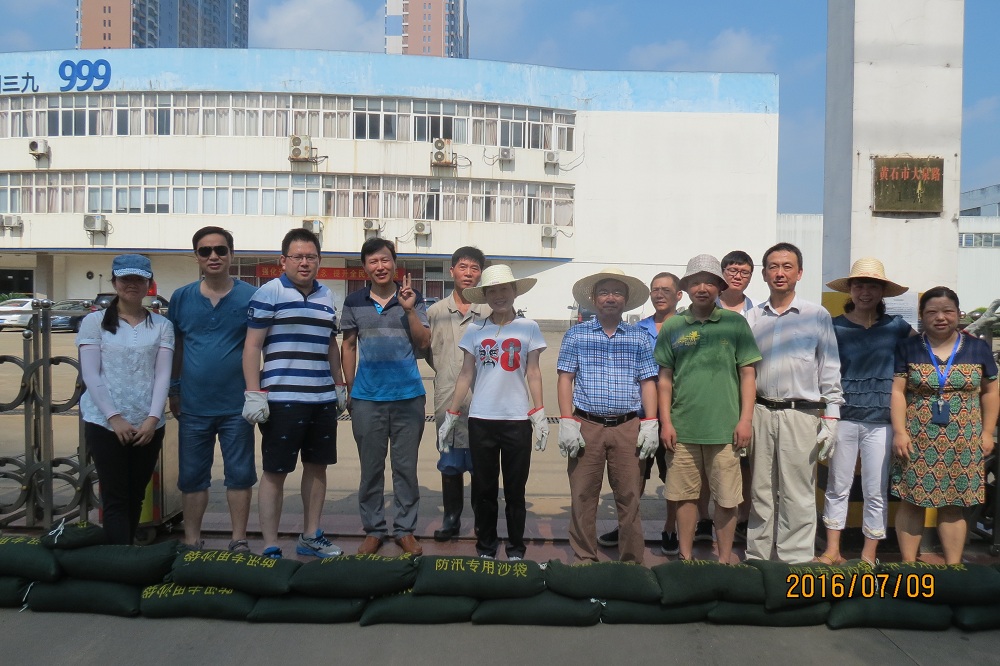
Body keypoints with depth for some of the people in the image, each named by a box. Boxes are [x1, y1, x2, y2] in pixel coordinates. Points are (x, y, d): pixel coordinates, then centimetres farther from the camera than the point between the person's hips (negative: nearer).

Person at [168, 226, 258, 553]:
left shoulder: (250, 296, -3)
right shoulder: (181, 297, 4)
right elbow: (175, 347, 11)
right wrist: (174, 391, 10)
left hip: (236, 405, -2)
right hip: (193, 406, 2)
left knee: (240, 474, 6)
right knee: (191, 476, 11)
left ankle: (239, 540, 19)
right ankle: (191, 541, 24)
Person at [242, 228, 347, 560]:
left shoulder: (326, 297, 14)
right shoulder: (269, 293, -5)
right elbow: (252, 346, -7)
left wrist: (339, 385, 21)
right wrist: (253, 394, -13)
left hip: (323, 399, 6)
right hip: (282, 399, -6)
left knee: (317, 467, 13)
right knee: (275, 472, 1)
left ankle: (310, 537, 27)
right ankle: (270, 548, 10)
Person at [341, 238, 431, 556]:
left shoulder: (412, 298, 2)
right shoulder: (354, 302, 6)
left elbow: (424, 343, -1)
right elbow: (349, 346, 12)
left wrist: (409, 310, -13)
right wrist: (349, 389, 8)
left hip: (408, 396, -1)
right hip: (366, 398, 1)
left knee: (406, 466, 6)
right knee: (371, 467, 9)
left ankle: (405, 529, 17)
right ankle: (373, 529, 20)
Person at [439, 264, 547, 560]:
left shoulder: (528, 328, 3)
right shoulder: (475, 331, 5)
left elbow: (533, 373, 3)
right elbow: (466, 375, 8)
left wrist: (539, 416, -3)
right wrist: (450, 416, 5)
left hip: (517, 420, -1)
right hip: (480, 420, 1)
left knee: (515, 490, 6)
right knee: (484, 489, 9)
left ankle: (516, 548, 20)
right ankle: (486, 547, 22)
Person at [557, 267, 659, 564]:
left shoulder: (639, 338, 10)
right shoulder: (576, 335, 7)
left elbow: (647, 382, 9)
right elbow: (565, 379, 4)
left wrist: (650, 424, -1)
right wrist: (567, 422, -5)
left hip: (628, 428, 1)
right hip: (587, 426, 0)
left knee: (629, 497, 3)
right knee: (583, 497, 3)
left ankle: (632, 561, 15)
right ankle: (585, 560, 14)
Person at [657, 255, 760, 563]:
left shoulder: (735, 323, 3)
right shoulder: (673, 327, 6)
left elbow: (747, 374, 3)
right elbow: (665, 377, 8)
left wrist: (746, 419, -4)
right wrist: (665, 421, 2)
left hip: (725, 427, -1)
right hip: (682, 427, 1)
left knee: (727, 498, 5)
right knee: (685, 495, 10)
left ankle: (725, 560, 19)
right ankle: (685, 558, 23)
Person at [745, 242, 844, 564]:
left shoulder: (817, 317, 4)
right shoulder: (752, 318, 10)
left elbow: (830, 370, 4)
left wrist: (831, 417, -2)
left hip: (801, 414, -2)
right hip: (760, 413, 3)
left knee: (797, 495, 0)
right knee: (761, 492, 9)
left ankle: (795, 560, 9)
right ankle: (757, 556, 19)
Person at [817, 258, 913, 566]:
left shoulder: (895, 326, 5)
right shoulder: (835, 327, 3)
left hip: (880, 420, 1)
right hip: (843, 417, -1)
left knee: (876, 492, 5)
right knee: (837, 487, 7)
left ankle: (869, 557, 18)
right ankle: (833, 551, 18)